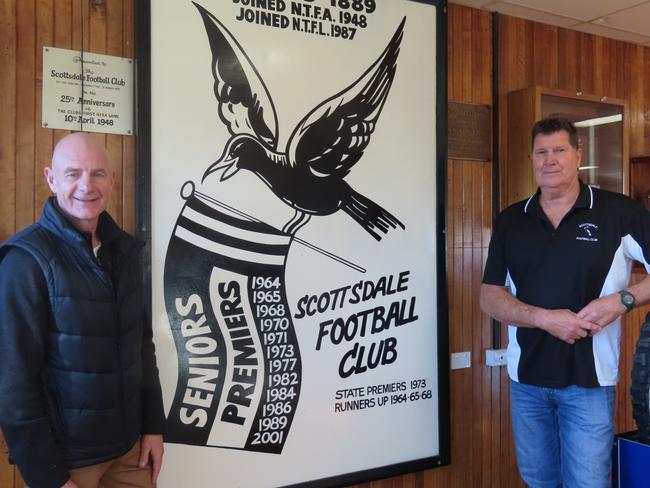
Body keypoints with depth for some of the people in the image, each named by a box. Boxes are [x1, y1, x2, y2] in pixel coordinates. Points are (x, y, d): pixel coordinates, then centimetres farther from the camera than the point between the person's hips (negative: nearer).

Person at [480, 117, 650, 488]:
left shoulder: (619, 212, -5)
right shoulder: (510, 221, 3)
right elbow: (490, 297, -1)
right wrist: (545, 318, -16)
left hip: (590, 378, -3)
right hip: (526, 377, 3)